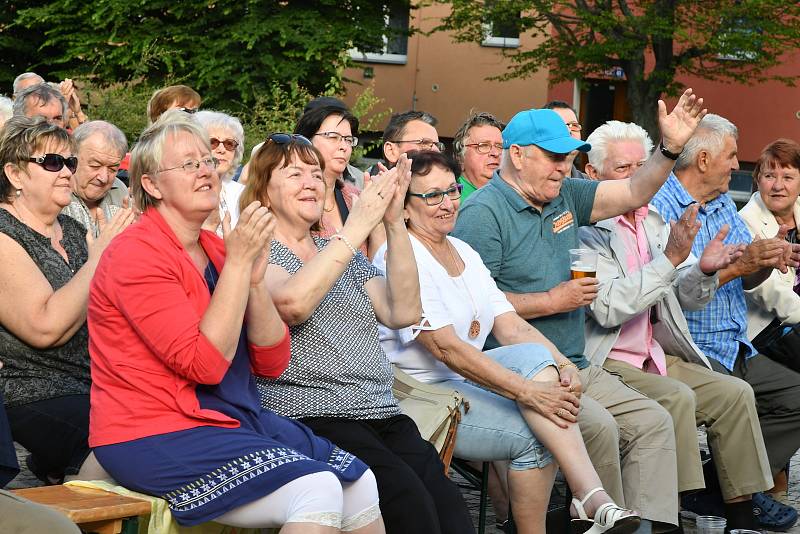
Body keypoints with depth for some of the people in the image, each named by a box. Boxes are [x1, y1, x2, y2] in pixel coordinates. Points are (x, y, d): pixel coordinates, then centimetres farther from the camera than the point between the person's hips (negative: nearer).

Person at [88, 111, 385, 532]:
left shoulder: (216, 248, 12)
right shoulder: (136, 255, -12)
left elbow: (271, 363, 8)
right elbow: (204, 364, -21)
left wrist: (255, 277, -7)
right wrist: (237, 263, -18)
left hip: (238, 418, 8)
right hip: (155, 438, -8)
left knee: (361, 483, -5)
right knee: (315, 489, -25)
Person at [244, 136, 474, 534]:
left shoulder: (342, 253, 25)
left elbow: (402, 313, 9)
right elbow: (292, 303, -18)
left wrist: (395, 223, -1)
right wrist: (358, 225, -15)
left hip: (381, 413, 6)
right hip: (309, 417, -6)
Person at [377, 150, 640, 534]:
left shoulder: (464, 252, 15)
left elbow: (510, 326, 6)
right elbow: (447, 348, -21)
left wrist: (563, 366, -14)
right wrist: (529, 392, -26)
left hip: (464, 380, 7)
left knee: (534, 356, -23)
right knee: (532, 435, -27)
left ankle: (590, 496, -33)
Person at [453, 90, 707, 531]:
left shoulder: (564, 197, 13)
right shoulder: (483, 213, -11)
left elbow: (634, 194, 17)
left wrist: (671, 147, 1)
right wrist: (552, 301, -14)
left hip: (575, 367, 9)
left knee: (653, 422, -3)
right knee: (597, 426, -27)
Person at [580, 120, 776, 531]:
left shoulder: (653, 221, 14)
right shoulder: (585, 228, -11)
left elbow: (685, 297, 15)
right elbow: (607, 309, -22)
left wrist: (704, 271, -8)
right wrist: (670, 258, -25)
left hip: (657, 357, 8)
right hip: (606, 361, -8)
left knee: (736, 393, -8)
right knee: (677, 398, -29)